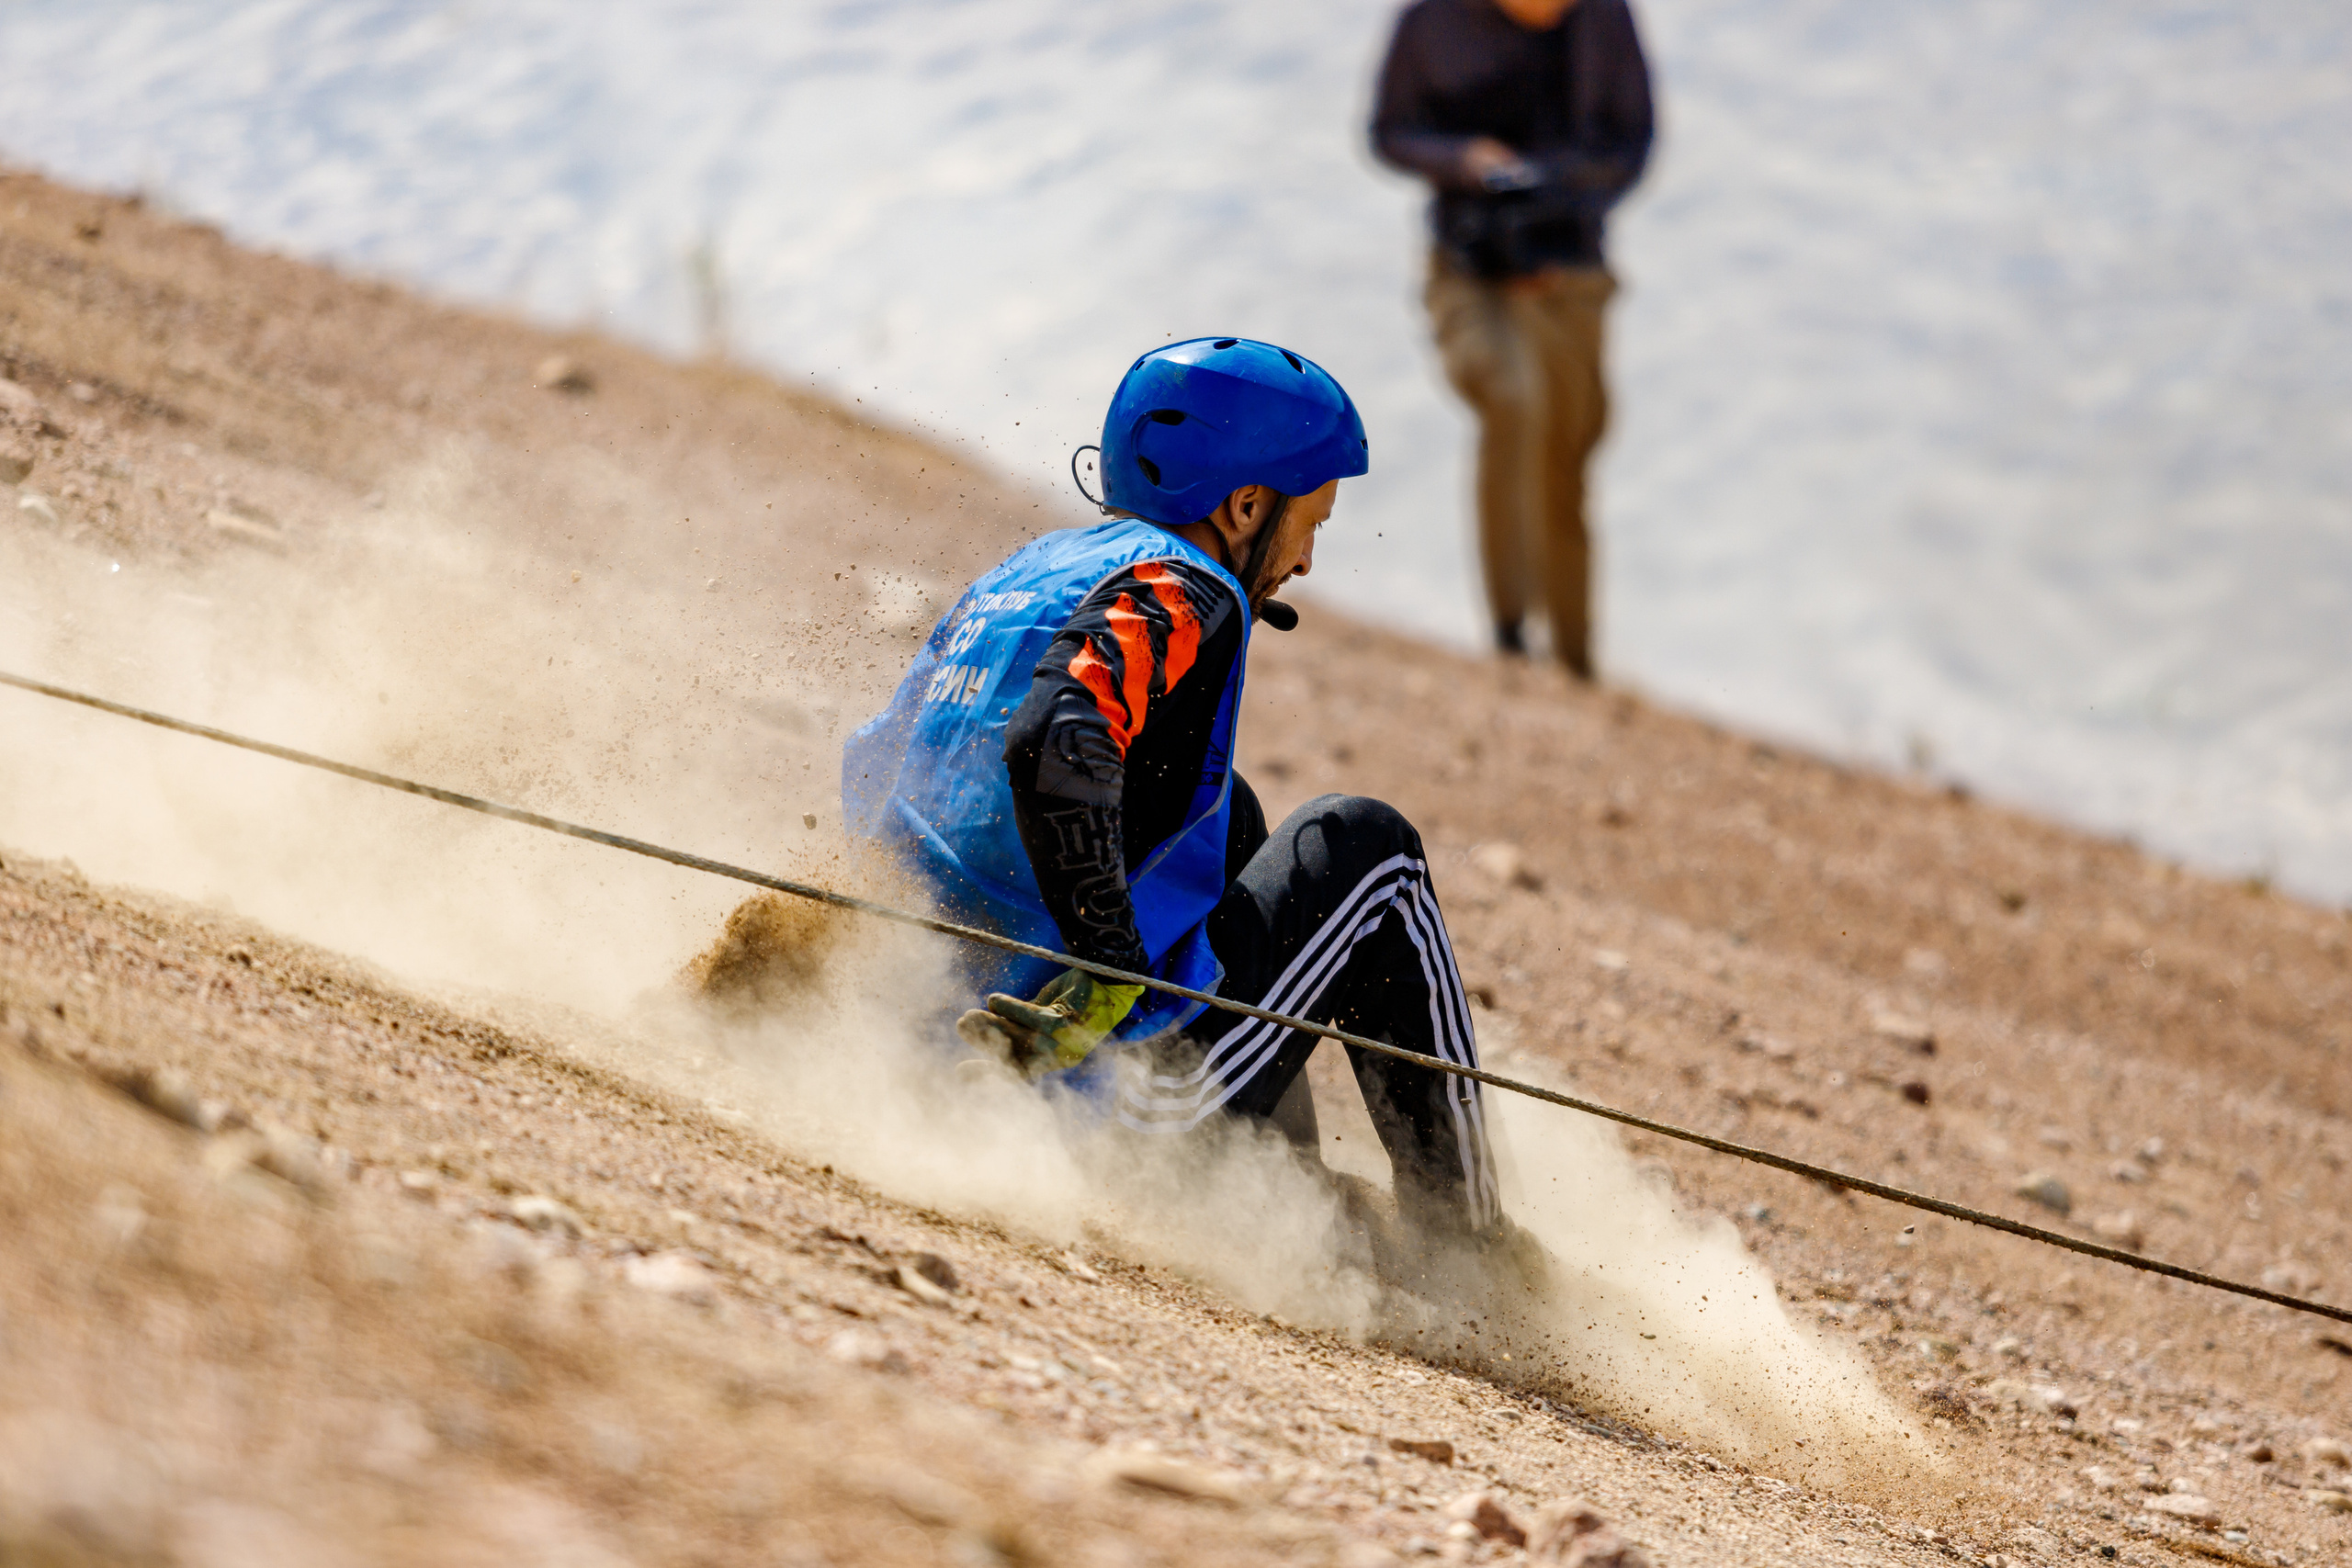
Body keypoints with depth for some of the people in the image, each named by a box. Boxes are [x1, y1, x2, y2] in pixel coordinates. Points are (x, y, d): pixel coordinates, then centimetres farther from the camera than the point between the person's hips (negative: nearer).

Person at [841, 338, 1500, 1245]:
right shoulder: (1180, 593, -11)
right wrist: (1111, 972, -24)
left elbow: (872, 776, 24)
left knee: (1227, 811, 29)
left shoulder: (1024, 574, 16)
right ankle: (1463, 1237, 16)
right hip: (1107, 1077, -8)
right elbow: (1056, 748, -31)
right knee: (1366, 845, 12)